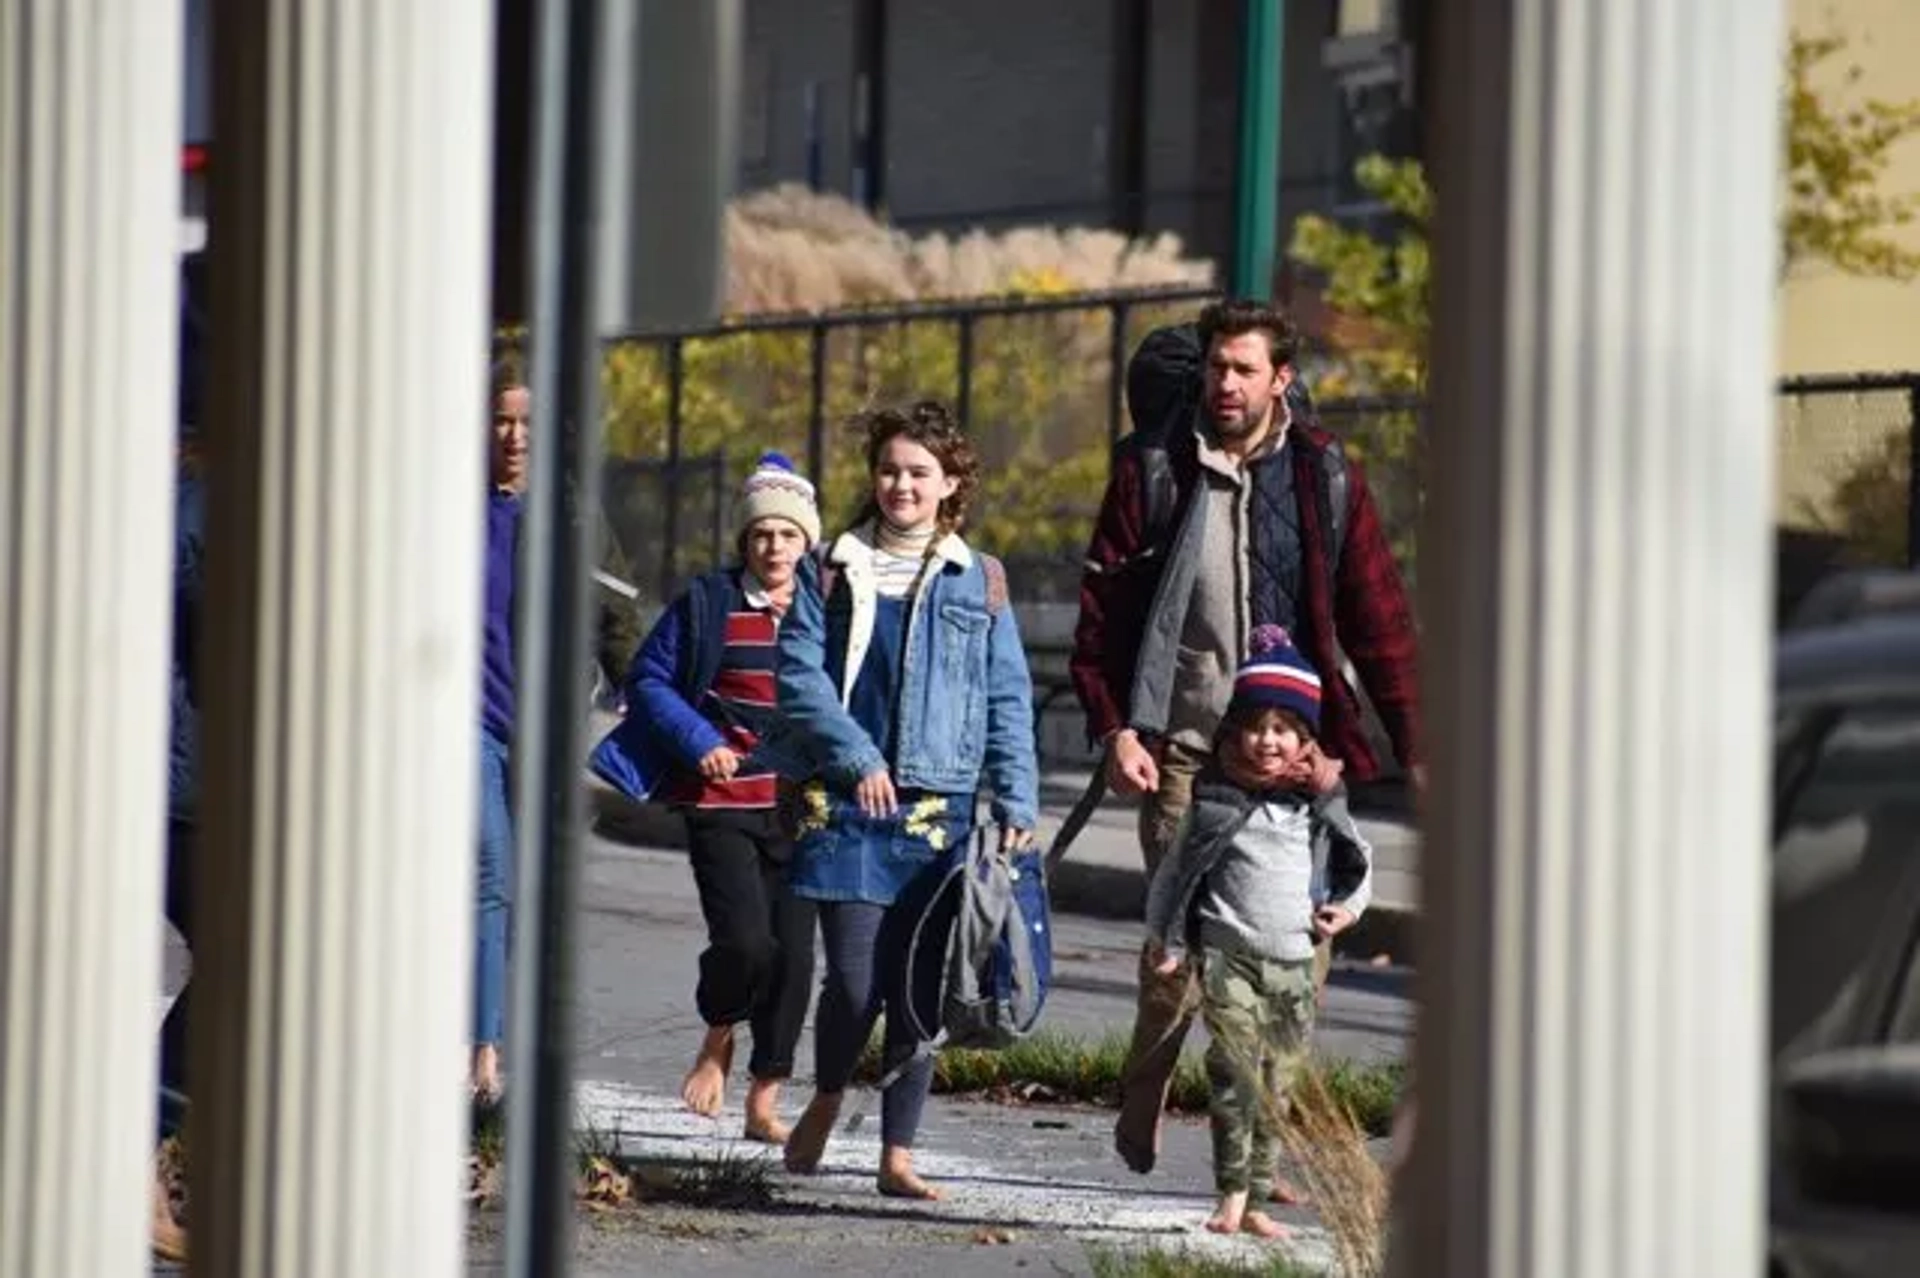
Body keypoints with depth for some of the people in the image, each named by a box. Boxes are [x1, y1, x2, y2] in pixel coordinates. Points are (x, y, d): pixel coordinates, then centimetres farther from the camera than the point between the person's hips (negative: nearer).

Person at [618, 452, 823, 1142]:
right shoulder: (707, 604, 0)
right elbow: (647, 680, 4)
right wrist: (698, 742, -10)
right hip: (721, 804, -3)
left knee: (794, 953, 1)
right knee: (744, 938, -18)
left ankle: (764, 1103, 13)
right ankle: (717, 1044, 13)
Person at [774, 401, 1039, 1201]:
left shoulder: (977, 583, 9)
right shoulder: (832, 571, 7)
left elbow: (1007, 700, 9)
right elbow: (798, 672, 0)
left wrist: (1017, 802, 0)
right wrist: (854, 756, -11)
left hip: (940, 808, 1)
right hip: (845, 803, -1)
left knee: (918, 985, 0)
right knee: (854, 977, -8)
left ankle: (898, 1154, 6)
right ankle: (827, 1099, 20)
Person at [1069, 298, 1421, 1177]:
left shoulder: (1324, 475, 7)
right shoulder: (1154, 469, 4)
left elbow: (1376, 615, 10)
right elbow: (1102, 610, 4)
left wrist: (1413, 742, 6)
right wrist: (1113, 727, -6)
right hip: (1185, 748, -1)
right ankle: (1141, 1111, 14)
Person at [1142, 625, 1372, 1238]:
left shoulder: (1321, 804, 6)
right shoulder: (1217, 801, -1)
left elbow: (1357, 862, 21)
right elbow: (1175, 871, 8)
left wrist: (1346, 907, 3)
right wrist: (1165, 939, 5)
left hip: (1294, 962, 4)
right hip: (1228, 953, -3)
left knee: (1277, 1086, 7)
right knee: (1235, 1072, -17)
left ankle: (1256, 1199, 15)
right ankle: (1232, 1194, -16)